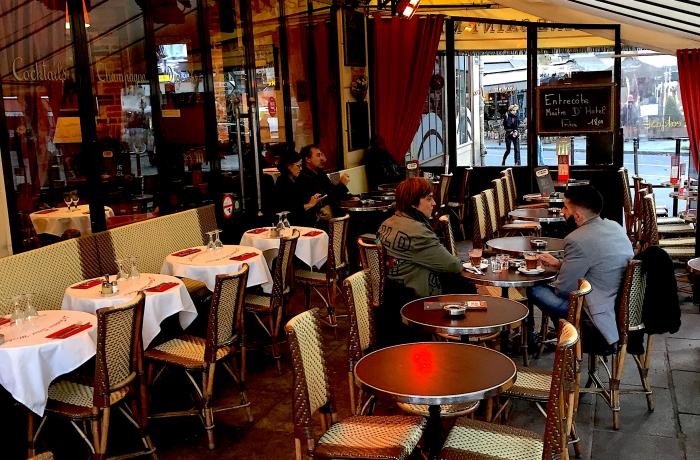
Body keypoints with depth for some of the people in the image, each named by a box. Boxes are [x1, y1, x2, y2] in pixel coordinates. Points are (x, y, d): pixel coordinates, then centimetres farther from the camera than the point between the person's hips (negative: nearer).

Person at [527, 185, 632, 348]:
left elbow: (564, 289, -11)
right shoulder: (614, 226, 6)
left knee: (534, 290, -3)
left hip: (604, 315, -9)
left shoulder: (577, 240, -21)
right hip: (625, 307, 9)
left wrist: (550, 285, 11)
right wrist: (559, 264, 17)